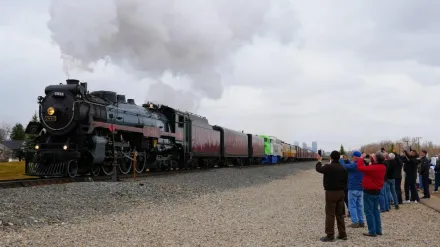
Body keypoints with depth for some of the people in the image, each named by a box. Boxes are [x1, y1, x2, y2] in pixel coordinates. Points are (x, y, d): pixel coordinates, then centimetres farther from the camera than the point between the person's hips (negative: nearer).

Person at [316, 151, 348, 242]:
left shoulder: (328, 167, -14)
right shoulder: (343, 168, 5)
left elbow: (318, 169, 4)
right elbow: (345, 181, 10)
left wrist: (319, 161, 23)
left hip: (331, 192, -6)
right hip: (341, 193, 6)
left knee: (330, 214, -2)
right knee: (340, 214, 14)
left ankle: (330, 235, -2)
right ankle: (342, 234, 19)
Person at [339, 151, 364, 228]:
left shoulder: (354, 165, -18)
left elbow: (344, 166, -20)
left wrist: (341, 160, -4)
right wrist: (347, 161, 20)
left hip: (353, 188, -8)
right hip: (360, 188, 8)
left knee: (352, 205, -2)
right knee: (359, 205, 13)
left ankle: (355, 222, -4)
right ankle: (361, 222, 14)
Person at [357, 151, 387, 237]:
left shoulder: (373, 168, -24)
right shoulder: (383, 167, 0)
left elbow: (360, 167, -20)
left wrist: (361, 158, -7)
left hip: (369, 191, -8)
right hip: (377, 191, 8)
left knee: (369, 211, -1)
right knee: (376, 210, 17)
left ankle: (372, 231, -1)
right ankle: (378, 230, 20)